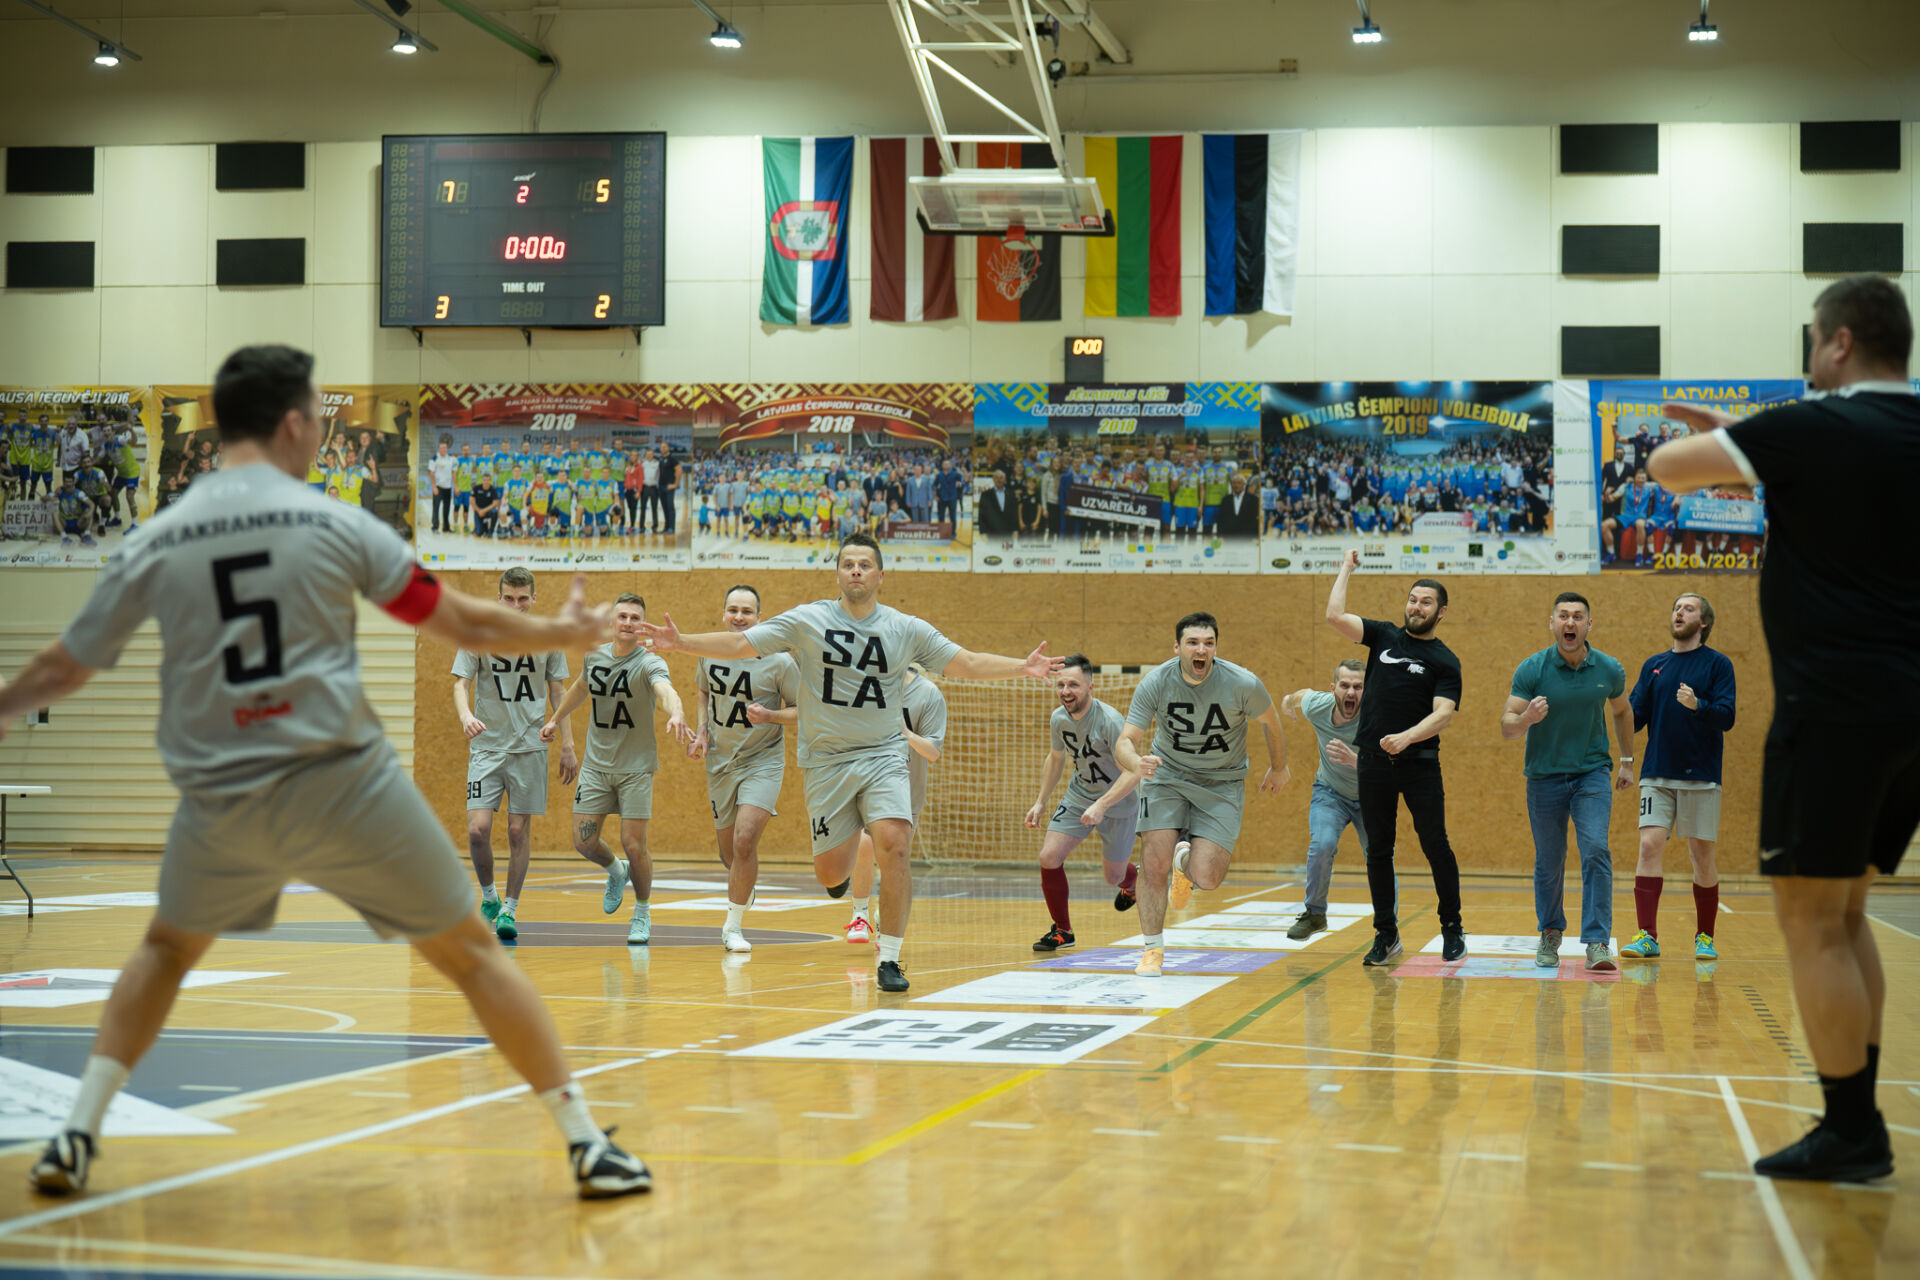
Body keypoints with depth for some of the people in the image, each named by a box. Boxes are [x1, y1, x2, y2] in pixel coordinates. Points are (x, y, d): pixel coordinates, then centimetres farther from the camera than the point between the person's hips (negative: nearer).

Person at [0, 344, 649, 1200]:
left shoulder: (152, 543, 4)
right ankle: (586, 1143, 7)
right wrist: (563, 631, 19)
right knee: (471, 954, 8)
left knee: (166, 949, 29)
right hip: (344, 783, -3)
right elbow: (464, 625, 2)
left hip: (222, 800, 3)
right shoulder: (335, 524, -3)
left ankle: (76, 1136, 21)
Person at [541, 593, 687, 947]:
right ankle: (615, 871, 33)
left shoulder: (649, 663, -15)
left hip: (636, 767, -4)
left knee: (634, 846, -7)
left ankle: (642, 914, 16)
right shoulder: (595, 656, 2)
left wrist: (676, 714, -58)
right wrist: (556, 719, 30)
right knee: (584, 842, -1)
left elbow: (665, 690, -37)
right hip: (596, 764, 4)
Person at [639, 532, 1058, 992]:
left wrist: (1022, 666, -14)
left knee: (893, 846, -21)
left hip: (883, 756, 0)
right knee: (830, 873, -1)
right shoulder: (806, 621, -2)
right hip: (826, 760, 0)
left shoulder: (907, 629, 1)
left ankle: (890, 960, -9)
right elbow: (740, 643, -4)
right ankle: (844, 869, 40)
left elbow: (968, 664, 0)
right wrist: (680, 643, -16)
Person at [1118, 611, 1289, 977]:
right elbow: (1125, 744, -20)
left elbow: (1270, 721, 0)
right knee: (1155, 862, -12)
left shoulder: (1242, 684, -21)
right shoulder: (1155, 683, -19)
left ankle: (1186, 863, 26)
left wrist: (1278, 768, 15)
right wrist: (1138, 763, -44)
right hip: (1166, 776, 1)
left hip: (1222, 783, -1)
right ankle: (1152, 949, 9)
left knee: (1206, 878, -14)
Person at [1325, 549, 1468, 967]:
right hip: (1374, 761, 3)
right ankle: (1386, 935, 12)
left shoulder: (1444, 661, 0)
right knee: (1378, 850, 5)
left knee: (1435, 845, -2)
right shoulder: (1384, 636, 10)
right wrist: (1347, 569, 6)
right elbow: (1335, 617, 0)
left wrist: (1405, 738, -27)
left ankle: (1452, 929, 11)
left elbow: (1443, 714, -12)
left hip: (1420, 762, -3)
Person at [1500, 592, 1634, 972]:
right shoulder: (1531, 669, -9)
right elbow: (1507, 725, -10)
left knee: (1596, 851, -16)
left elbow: (1621, 712, 18)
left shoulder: (1609, 669, -2)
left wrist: (1627, 761, 19)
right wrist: (1526, 719, -32)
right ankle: (1550, 935, 28)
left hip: (1592, 774, 0)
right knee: (1548, 863, 7)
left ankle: (1597, 942, -15)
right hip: (1544, 778, 0)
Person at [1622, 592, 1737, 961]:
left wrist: (1697, 705, -27)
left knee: (1702, 855, 3)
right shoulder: (1654, 665, 12)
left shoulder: (1718, 664, 1)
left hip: (1701, 777, -2)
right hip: (1657, 775, 2)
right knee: (1649, 846, -10)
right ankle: (1647, 936, -9)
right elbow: (1635, 717, 8)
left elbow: (1726, 717, -9)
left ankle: (1705, 937, 16)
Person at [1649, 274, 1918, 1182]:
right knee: (1843, 913, 16)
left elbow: (1667, 467, -1)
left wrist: (1710, 446, 20)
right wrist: (1736, 441, 28)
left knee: (1811, 919, -2)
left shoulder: (1816, 429, -9)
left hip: (1838, 706, -8)